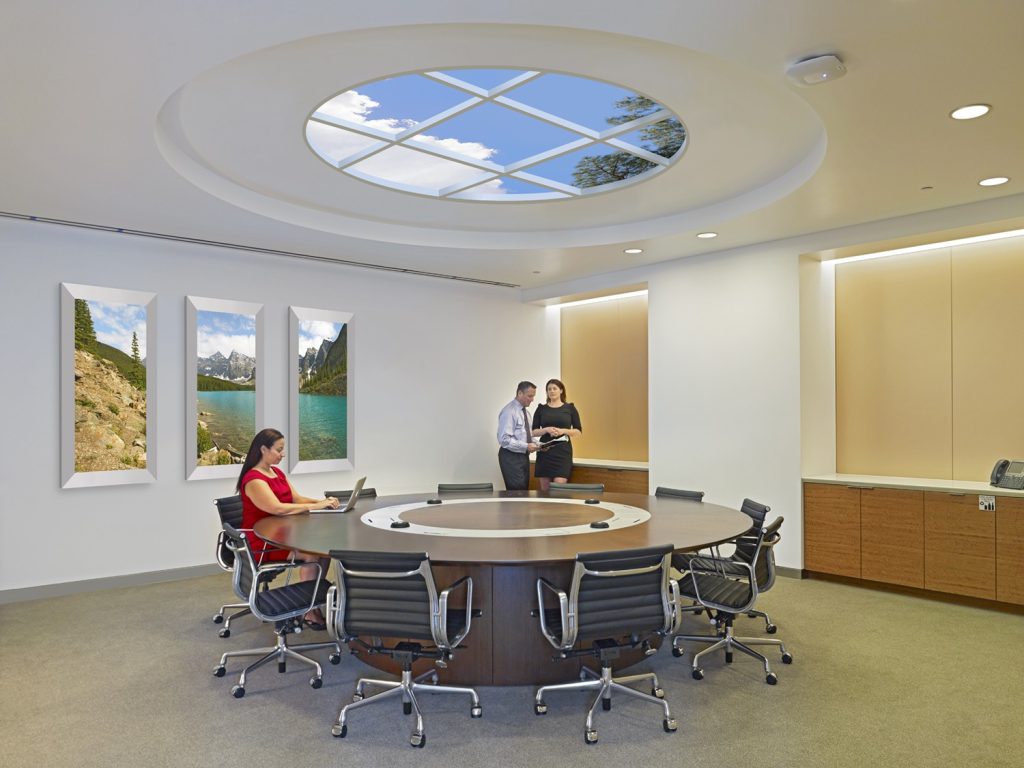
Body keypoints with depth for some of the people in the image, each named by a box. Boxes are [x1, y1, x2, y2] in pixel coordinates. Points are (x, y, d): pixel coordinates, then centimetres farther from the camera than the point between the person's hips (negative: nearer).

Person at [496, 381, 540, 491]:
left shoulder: (526, 412, 13)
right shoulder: (509, 411, -15)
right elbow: (504, 439, -22)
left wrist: (535, 444, 0)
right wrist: (526, 447, -24)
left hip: (524, 456, 9)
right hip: (511, 457, -9)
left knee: (524, 490, 9)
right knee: (516, 491, -10)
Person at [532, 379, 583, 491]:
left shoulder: (570, 408, 4)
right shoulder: (541, 408, 7)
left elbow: (579, 431, 4)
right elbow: (534, 431, 6)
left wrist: (563, 431, -13)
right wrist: (547, 429, -13)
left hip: (563, 450, -2)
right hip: (545, 451, 2)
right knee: (545, 489, 3)